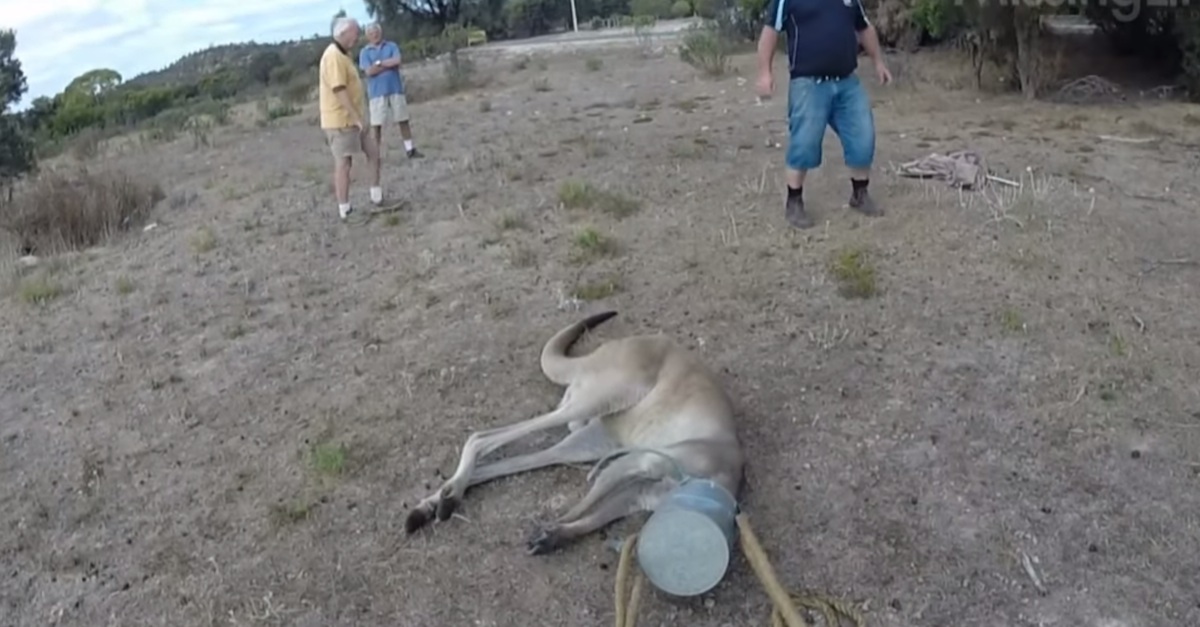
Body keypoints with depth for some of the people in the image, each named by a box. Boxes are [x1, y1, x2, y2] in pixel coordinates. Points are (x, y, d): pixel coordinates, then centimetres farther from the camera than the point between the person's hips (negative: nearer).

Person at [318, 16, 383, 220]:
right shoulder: (334, 56, -18)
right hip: (340, 120, -10)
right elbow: (339, 90, -24)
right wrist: (357, 117, -24)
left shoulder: (341, 54, 15)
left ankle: (376, 196, 20)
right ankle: (344, 210, 3)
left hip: (349, 118, 10)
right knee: (343, 163, -4)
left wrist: (357, 117, 20)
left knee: (373, 151, 12)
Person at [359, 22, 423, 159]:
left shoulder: (392, 46, 8)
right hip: (377, 92, -2)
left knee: (403, 119, 5)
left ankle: (410, 149, 12)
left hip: (395, 89, 2)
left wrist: (379, 63, -7)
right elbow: (369, 71, -9)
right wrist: (389, 64, -7)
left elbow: (397, 61, -8)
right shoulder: (365, 52, 4)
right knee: (376, 123, -1)